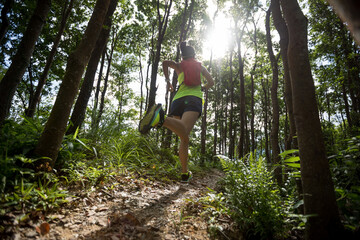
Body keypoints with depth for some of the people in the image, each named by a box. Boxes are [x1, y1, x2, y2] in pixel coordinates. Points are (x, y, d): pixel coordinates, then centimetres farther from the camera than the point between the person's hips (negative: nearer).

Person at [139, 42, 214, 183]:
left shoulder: (179, 66, 26)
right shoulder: (200, 67, 28)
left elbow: (165, 63, 5)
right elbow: (211, 83, 35)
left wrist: (167, 81, 16)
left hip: (178, 100, 3)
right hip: (194, 99, -3)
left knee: (184, 138, 6)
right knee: (184, 133, -30)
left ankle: (185, 174, 8)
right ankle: (161, 119, -60)